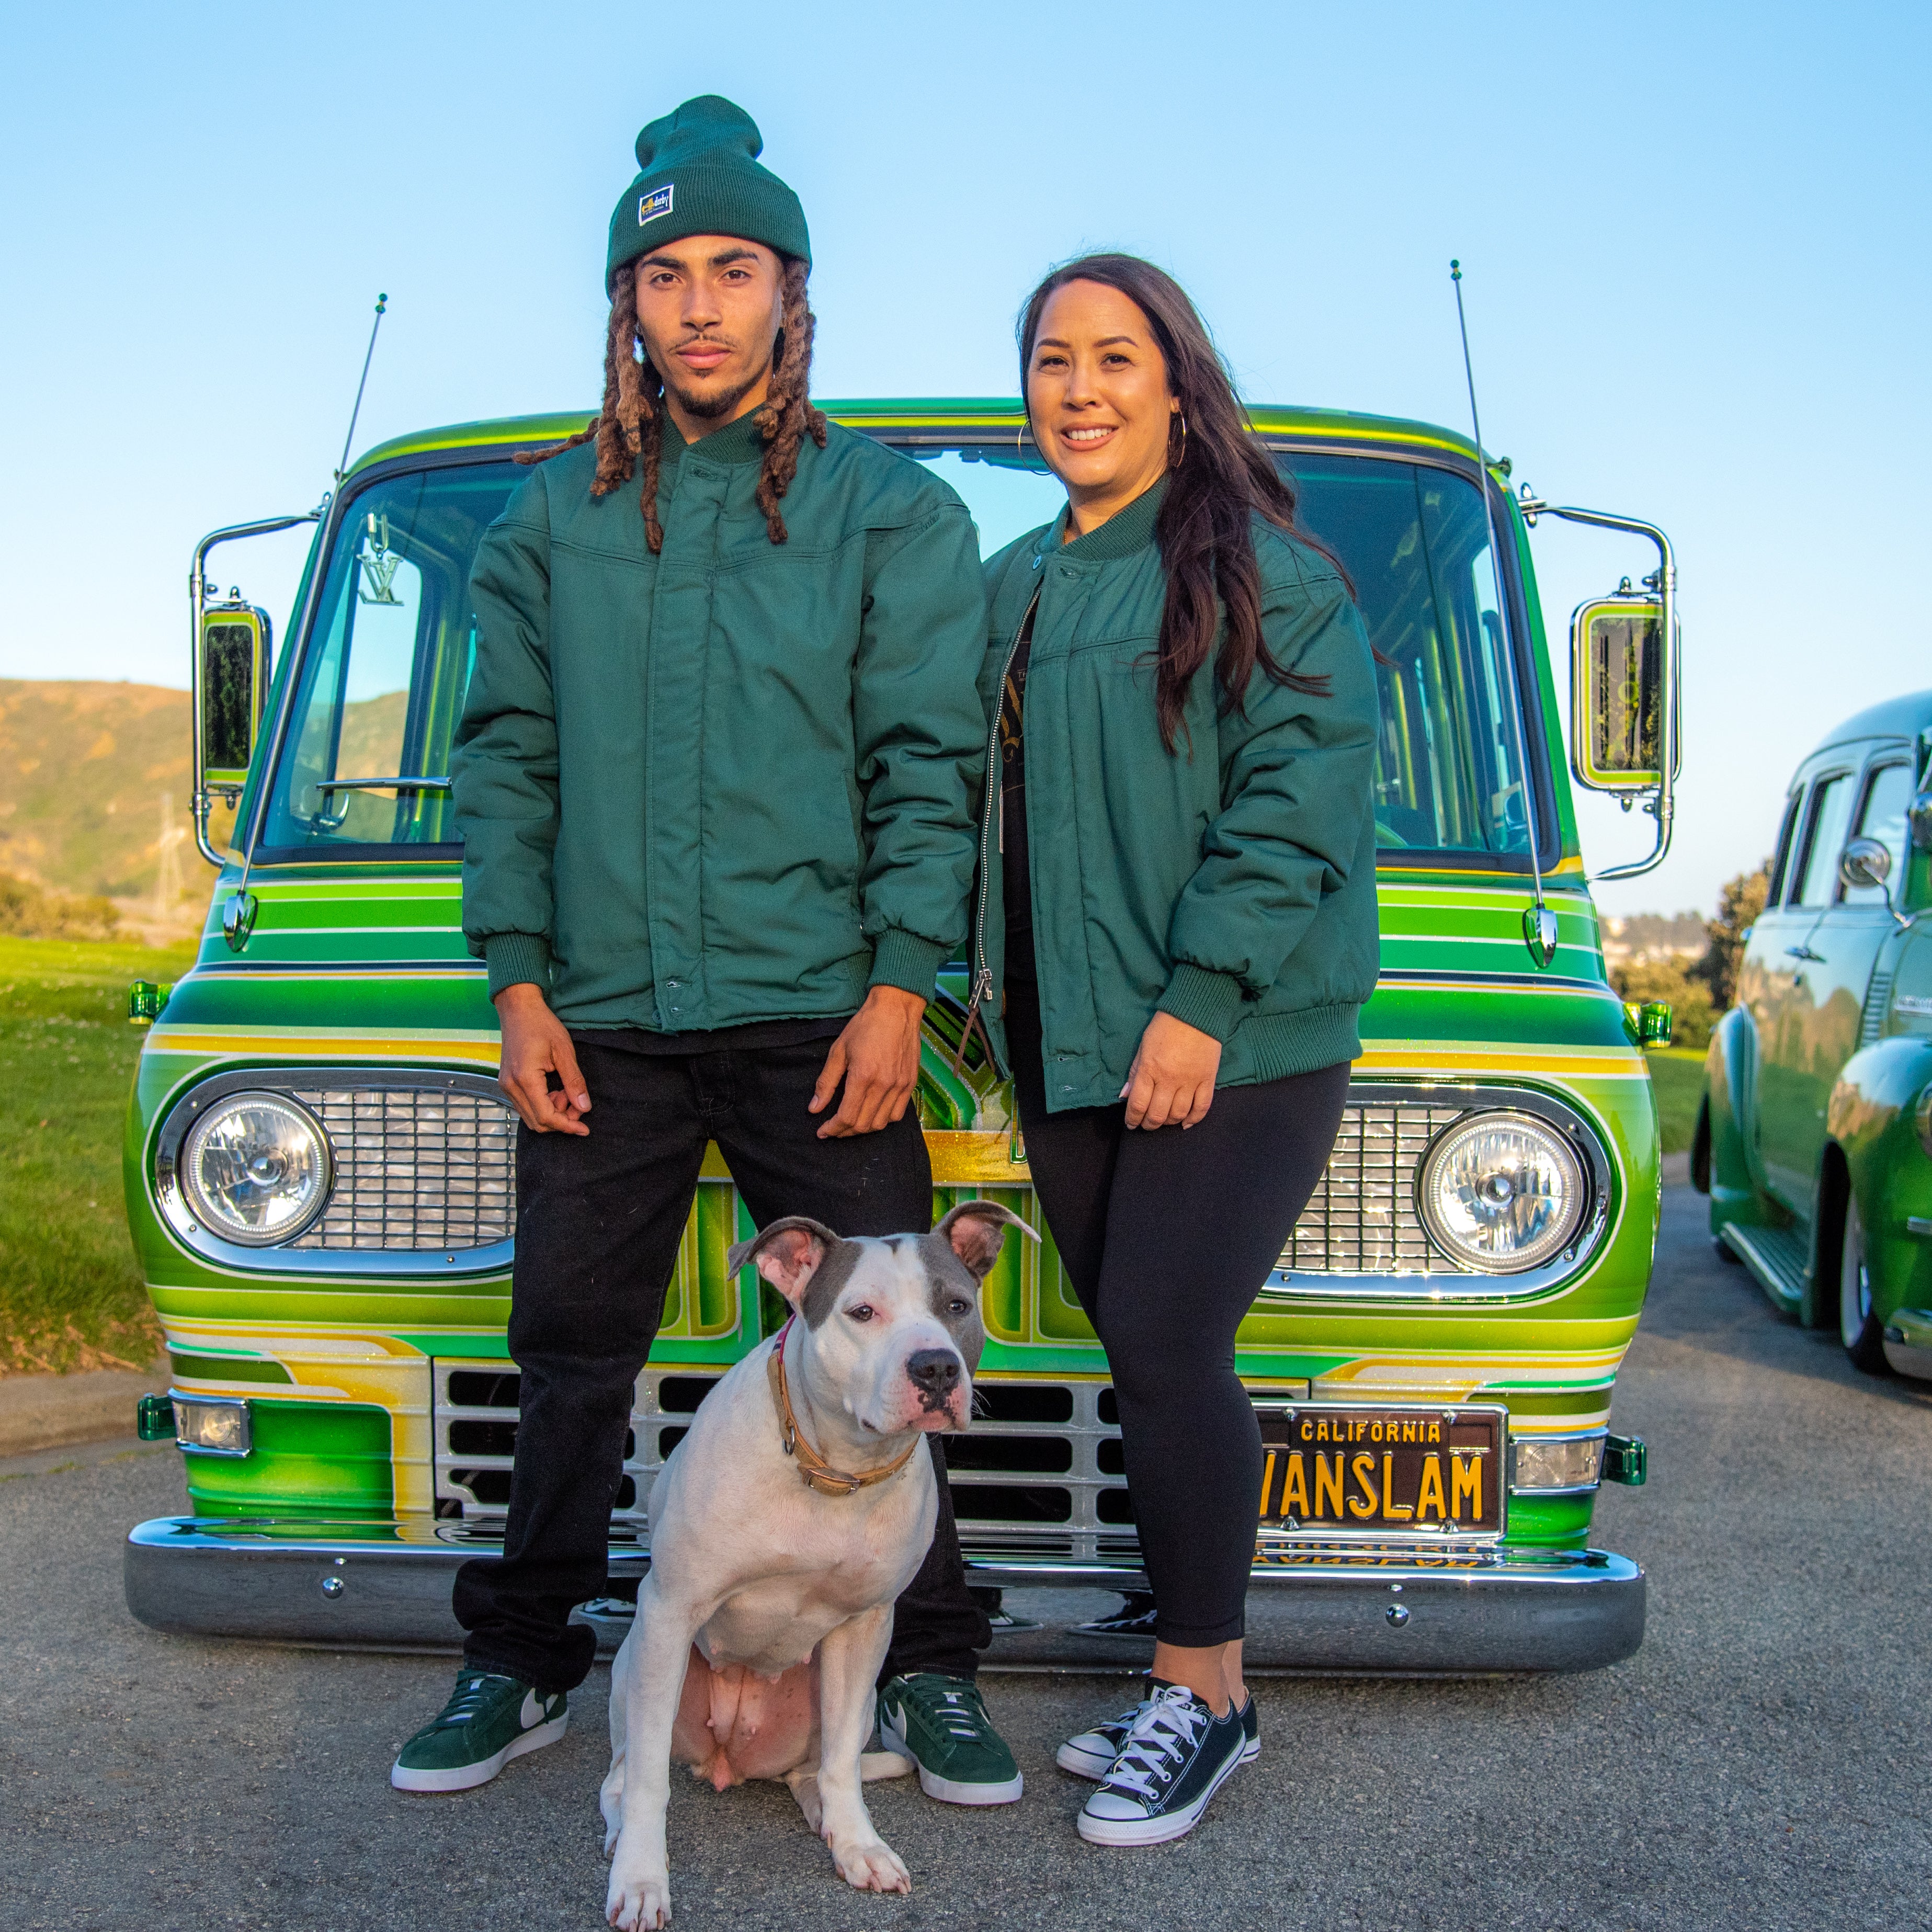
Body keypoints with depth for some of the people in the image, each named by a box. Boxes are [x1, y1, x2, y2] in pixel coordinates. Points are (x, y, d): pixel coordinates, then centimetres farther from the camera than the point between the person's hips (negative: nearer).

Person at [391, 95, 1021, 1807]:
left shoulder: (891, 513, 5)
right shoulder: (554, 521, 12)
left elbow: (927, 767, 0)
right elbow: (505, 758, 10)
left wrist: (899, 988, -9)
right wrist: (519, 980, 2)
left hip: (816, 1012, -2)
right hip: (602, 1019, 2)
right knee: (572, 1349, 9)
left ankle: (932, 1670, 17)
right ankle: (523, 1664, 25)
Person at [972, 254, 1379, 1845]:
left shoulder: (1269, 574, -3)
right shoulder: (1011, 589, 16)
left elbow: (1299, 800, -12)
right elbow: (982, 811, 22)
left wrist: (1200, 998, -18)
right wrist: (995, 978, 11)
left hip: (1237, 1044, -6)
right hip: (1067, 1049, 6)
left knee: (1163, 1345, -10)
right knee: (1149, 1355, 9)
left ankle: (1205, 1688, 7)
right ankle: (1192, 1685, 20)